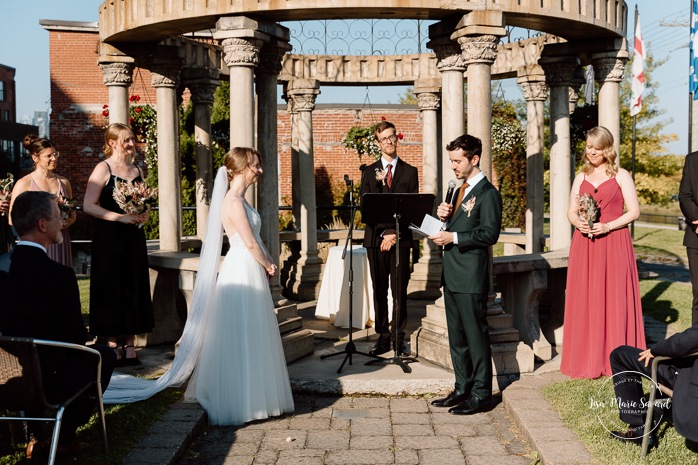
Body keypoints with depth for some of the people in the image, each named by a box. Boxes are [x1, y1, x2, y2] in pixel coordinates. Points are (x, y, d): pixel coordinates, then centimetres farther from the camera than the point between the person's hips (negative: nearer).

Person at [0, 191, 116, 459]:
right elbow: (78, 337, -12)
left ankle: (35, 434, 33)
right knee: (104, 355, 20)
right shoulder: (59, 275, -23)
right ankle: (66, 435, 25)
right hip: (50, 382, -6)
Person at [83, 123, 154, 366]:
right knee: (111, 290, -1)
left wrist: (144, 214, 1)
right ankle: (112, 346, 8)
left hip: (134, 238, 6)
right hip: (109, 239, -6)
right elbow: (88, 206, -14)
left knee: (134, 289, 7)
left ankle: (130, 346, 16)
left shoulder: (137, 170, 12)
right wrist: (120, 217, -19)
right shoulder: (103, 169, -6)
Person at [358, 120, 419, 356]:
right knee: (379, 290, 4)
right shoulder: (369, 172, 9)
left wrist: (395, 233, -9)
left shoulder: (410, 171, 8)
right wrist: (384, 232, -9)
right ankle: (383, 337, 11)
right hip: (375, 238, 1)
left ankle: (399, 339, 8)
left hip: (401, 239, -1)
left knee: (400, 291, 0)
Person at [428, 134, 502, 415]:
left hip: (471, 276, -9)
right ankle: (463, 389, 24)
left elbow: (490, 234, -18)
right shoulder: (461, 191, 18)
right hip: (452, 275, 9)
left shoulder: (487, 193, -10)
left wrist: (453, 237, -20)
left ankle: (481, 394, 6)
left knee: (476, 335, -2)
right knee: (456, 337, 14)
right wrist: (444, 218, 2)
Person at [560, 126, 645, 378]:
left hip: (614, 244, -3)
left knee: (614, 299, -2)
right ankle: (587, 360, 9)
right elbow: (571, 211, 13)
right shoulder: (581, 177, 14)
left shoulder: (621, 176, 3)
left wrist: (608, 226, -15)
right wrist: (578, 222, -9)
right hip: (584, 245, 3)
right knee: (584, 301, 2)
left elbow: (634, 211, -2)